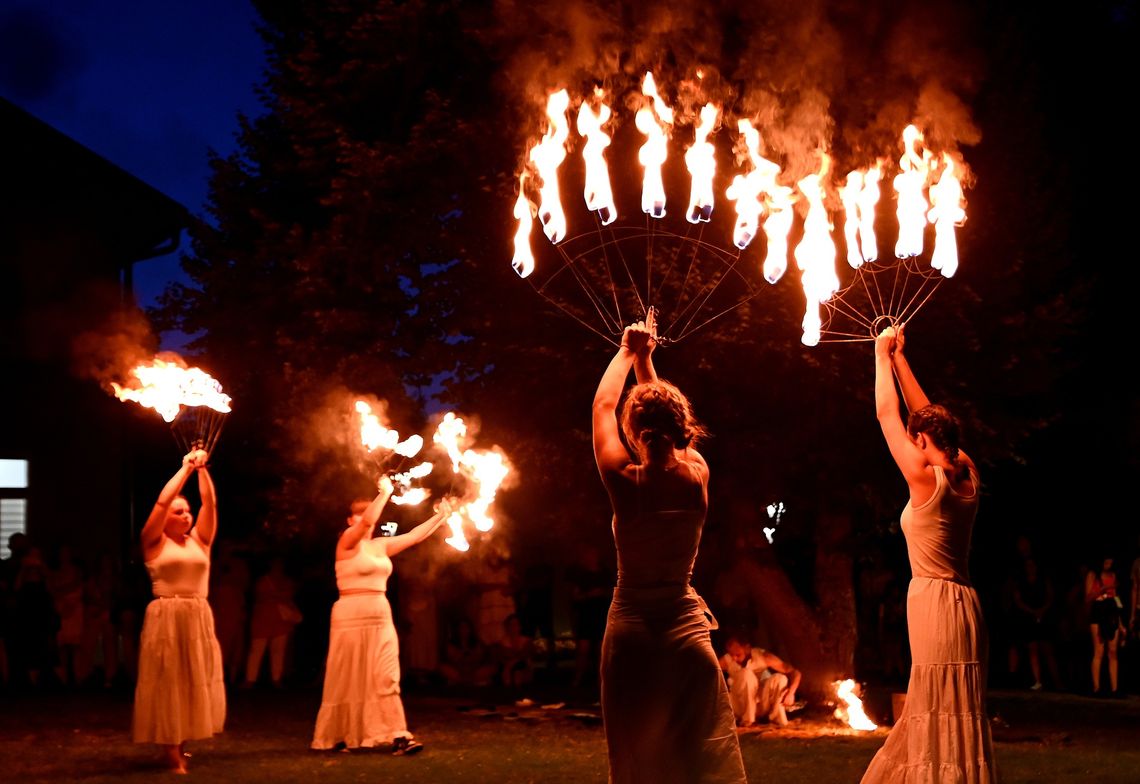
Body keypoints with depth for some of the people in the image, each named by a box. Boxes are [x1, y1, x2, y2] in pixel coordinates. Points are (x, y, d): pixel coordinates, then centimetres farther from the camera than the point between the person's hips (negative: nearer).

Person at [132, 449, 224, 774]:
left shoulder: (199, 541, 11)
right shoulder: (155, 542, 0)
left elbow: (210, 503, 4)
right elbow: (162, 501, -9)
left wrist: (202, 468, -3)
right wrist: (185, 468, -4)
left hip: (199, 618, 5)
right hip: (166, 618, -5)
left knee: (195, 682, 7)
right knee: (168, 683, -3)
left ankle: (183, 744, 19)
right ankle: (171, 751, -1)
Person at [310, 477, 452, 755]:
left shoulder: (380, 545, 13)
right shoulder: (347, 540, -6)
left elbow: (414, 536, 14)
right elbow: (367, 521, -24)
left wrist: (440, 516, 10)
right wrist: (385, 491, -16)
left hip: (381, 617, 6)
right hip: (352, 616, -6)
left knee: (386, 676, -3)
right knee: (347, 679, 1)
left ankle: (398, 736, -10)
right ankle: (333, 737, 15)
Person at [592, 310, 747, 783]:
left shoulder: (625, 480, -10)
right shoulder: (697, 476, -4)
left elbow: (602, 406, 7)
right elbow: (668, 418, 16)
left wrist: (626, 353, 21)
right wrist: (645, 358, 27)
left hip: (630, 630, -1)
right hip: (686, 628, 1)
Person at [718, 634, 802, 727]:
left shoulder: (762, 656, -15)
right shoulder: (726, 661, -15)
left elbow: (795, 672, -15)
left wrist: (790, 693, -33)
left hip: (760, 706, 1)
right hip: (738, 707, -1)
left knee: (780, 678, -24)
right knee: (746, 674, -29)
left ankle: (776, 717, -7)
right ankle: (747, 719, -22)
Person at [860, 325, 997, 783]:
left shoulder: (926, 479, -13)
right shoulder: (966, 476, 7)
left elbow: (886, 414, -4)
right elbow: (926, 416, 19)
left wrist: (883, 355, 8)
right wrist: (899, 358, 25)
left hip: (935, 603, -8)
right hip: (960, 602, 8)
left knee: (943, 723, -6)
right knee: (947, 719, 14)